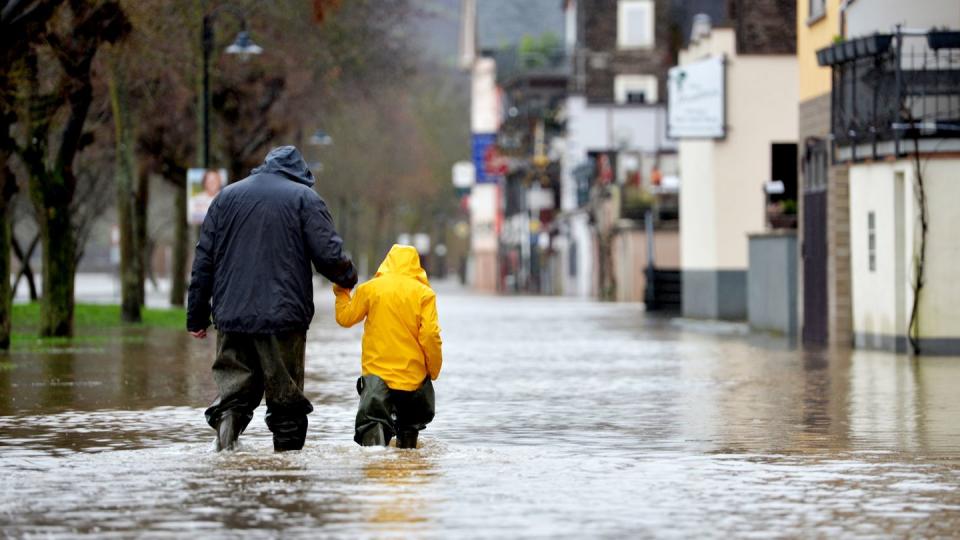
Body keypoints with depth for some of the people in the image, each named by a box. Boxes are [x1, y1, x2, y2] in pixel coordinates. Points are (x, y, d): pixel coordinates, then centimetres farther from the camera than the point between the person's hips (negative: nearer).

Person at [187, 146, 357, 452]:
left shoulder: (226, 197, 13)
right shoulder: (304, 198, 2)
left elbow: (203, 260, 11)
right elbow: (329, 255, -6)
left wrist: (197, 316, 14)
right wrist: (348, 278, 16)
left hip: (231, 316, 3)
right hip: (284, 317, -3)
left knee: (234, 386, 5)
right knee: (286, 395, 5)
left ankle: (227, 417, -22)